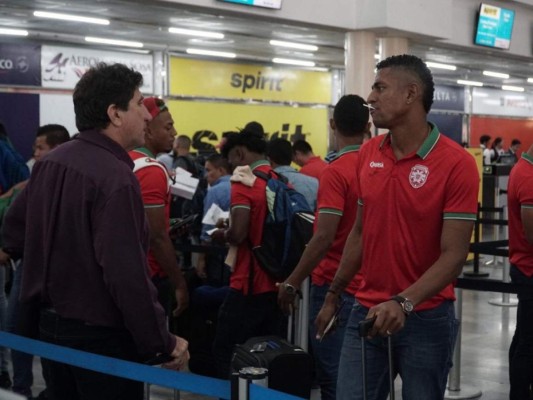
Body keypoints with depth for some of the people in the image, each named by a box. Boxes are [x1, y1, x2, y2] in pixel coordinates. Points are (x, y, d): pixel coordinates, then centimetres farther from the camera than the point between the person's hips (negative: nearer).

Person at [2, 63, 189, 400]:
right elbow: (128, 275, -28)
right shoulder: (115, 177, -22)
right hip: (101, 335, -8)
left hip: (48, 324, 8)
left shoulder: (51, 161, 5)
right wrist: (163, 342, -20)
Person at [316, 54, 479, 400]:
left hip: (425, 318, -4)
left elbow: (454, 254, -16)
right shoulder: (368, 154, 4)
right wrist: (334, 294, 16)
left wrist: (404, 303, -27)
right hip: (367, 312, 5)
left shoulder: (457, 163, -13)